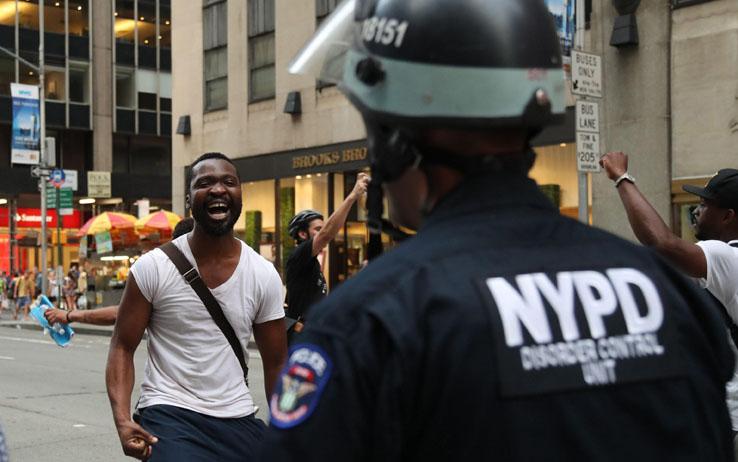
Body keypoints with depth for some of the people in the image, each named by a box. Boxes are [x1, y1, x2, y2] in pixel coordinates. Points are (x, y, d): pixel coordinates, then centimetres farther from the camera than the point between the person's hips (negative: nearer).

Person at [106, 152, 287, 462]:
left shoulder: (265, 276, 0)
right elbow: (122, 348, -2)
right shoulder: (152, 268, -6)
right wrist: (122, 420, -17)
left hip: (238, 421, 4)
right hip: (169, 413, -3)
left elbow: (275, 363, 8)